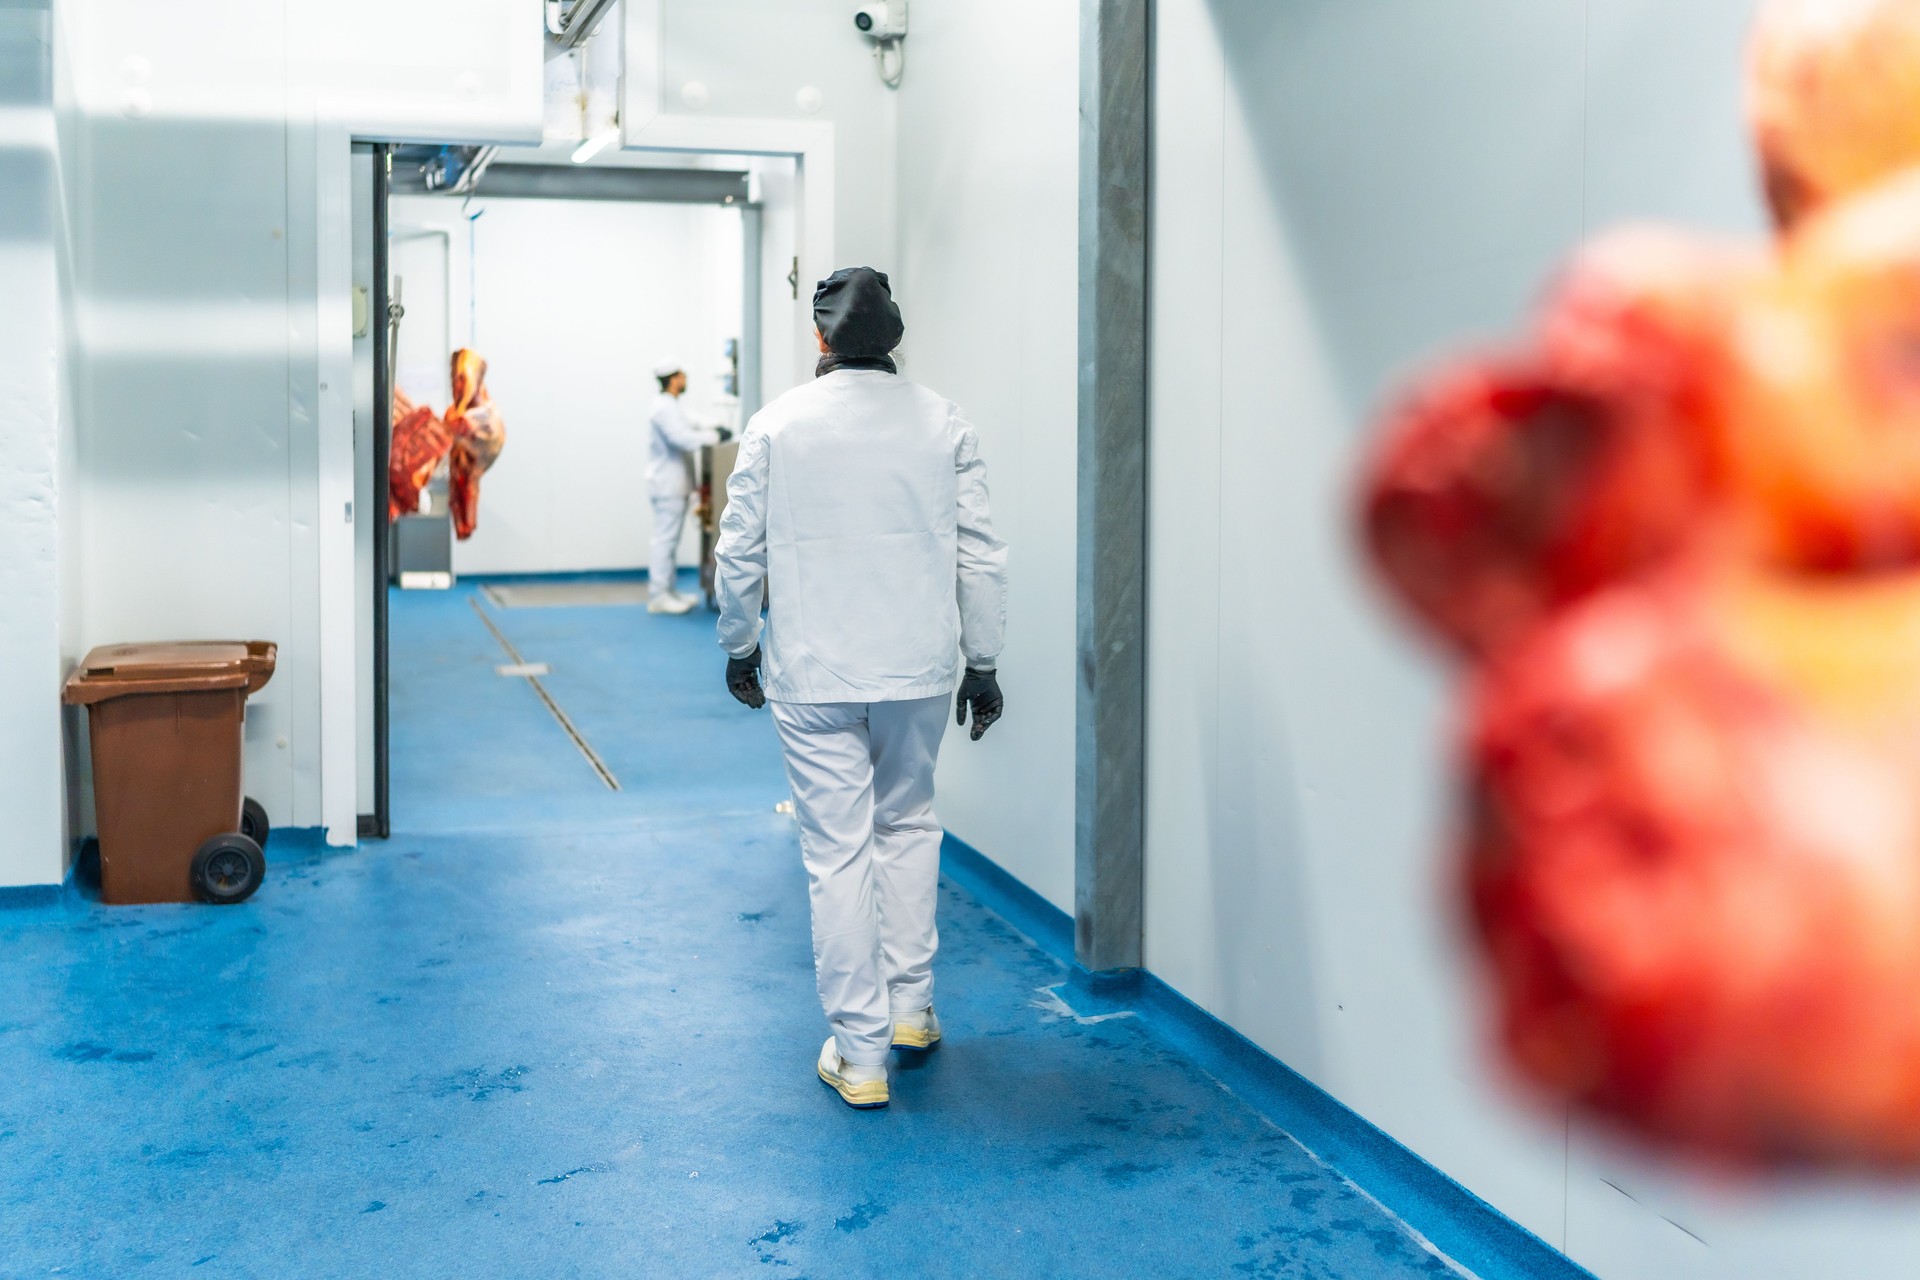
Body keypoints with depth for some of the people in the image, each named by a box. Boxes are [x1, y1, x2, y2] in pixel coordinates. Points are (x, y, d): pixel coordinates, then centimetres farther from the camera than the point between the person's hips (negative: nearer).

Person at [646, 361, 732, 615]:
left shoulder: (670, 406, 17)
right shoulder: (664, 407, -16)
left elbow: (685, 432, 22)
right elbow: (683, 438, -24)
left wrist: (710, 431, 8)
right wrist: (715, 436, -15)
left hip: (673, 485, 11)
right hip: (668, 485, -11)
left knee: (669, 539, 13)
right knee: (666, 539, -8)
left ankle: (667, 591, 19)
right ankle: (658, 596, -6)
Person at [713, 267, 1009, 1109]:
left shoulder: (778, 425, -3)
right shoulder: (944, 424, -1)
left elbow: (739, 552, 0)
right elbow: (980, 556, 0)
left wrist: (738, 650, 15)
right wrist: (982, 663, 10)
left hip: (814, 674, -2)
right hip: (917, 667, 2)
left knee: (837, 851, 3)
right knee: (908, 825, 22)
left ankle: (860, 1052, 9)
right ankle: (911, 1006, 26)